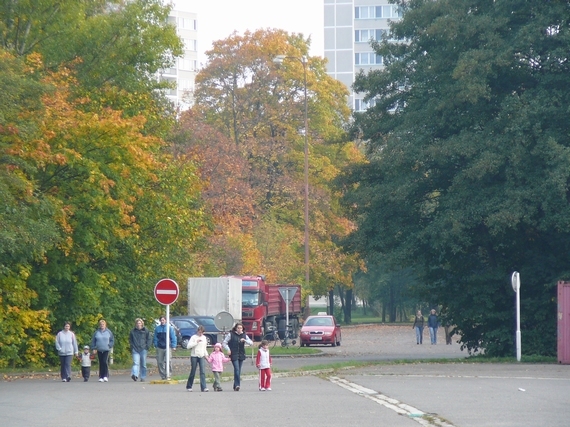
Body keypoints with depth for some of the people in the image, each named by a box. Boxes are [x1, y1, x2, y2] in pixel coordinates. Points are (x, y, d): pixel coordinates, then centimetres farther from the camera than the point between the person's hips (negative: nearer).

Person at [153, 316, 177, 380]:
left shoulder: (170, 327, 2)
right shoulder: (157, 328, 10)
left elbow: (173, 337, 2)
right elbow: (155, 338, 15)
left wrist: (173, 346, -5)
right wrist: (155, 345, 8)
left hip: (167, 347, -3)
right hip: (159, 348, 3)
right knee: (160, 362, 2)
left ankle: (168, 375, -6)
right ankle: (163, 376, 11)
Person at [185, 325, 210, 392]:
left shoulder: (204, 338, 13)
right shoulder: (194, 337, -3)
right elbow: (189, 346, -14)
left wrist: (206, 354, 12)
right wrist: (196, 342, -20)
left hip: (201, 356, 3)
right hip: (194, 356, -3)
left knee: (203, 372, -10)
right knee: (193, 372, 2)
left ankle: (203, 387, -16)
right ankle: (188, 386, 18)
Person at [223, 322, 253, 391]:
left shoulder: (244, 335, 8)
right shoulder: (231, 334, -1)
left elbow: (251, 343, 2)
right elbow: (224, 343, 4)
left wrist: (245, 340, -16)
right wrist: (228, 350, -9)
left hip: (241, 355, 4)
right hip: (234, 355, -4)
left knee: (239, 370, 6)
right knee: (236, 369, -17)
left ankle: (235, 386, 13)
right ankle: (237, 385, -19)